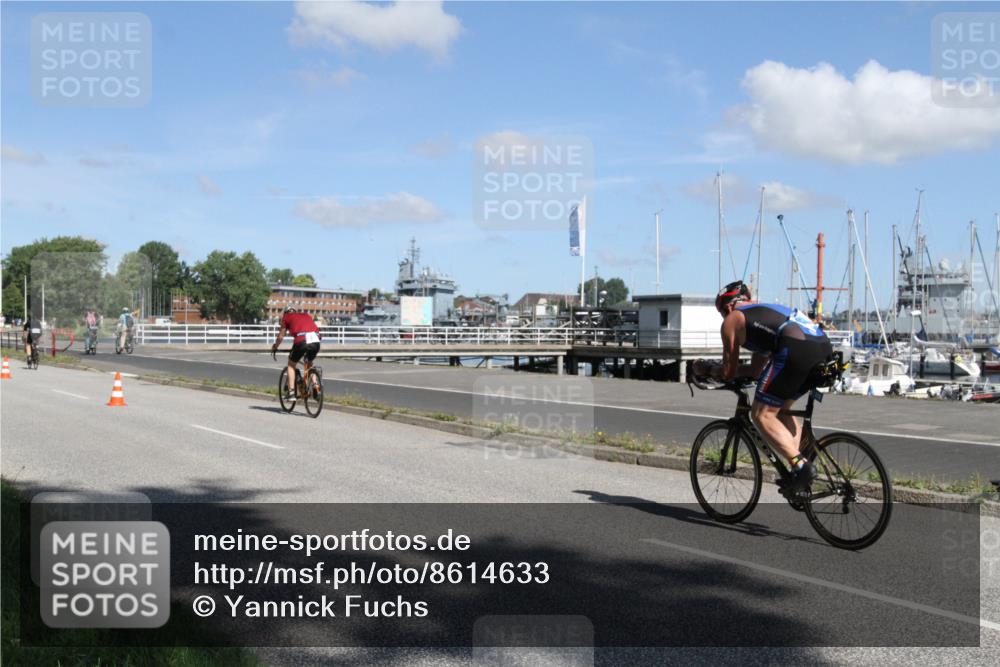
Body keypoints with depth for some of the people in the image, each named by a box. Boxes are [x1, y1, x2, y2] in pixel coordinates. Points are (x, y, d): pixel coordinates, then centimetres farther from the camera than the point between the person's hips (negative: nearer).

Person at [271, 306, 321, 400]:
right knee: (309, 364, 29)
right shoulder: (306, 315, 33)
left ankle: (291, 392, 8)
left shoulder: (286, 317, 22)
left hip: (301, 341, -4)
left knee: (291, 364, 17)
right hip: (316, 340, 4)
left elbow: (280, 337, 24)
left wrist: (274, 347, 41)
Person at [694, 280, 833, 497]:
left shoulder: (732, 319, 16)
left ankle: (801, 466, -10)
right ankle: (799, 470, 16)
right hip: (824, 348, 8)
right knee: (781, 409, 23)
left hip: (795, 350, -8)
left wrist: (707, 369, 34)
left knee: (762, 414, 2)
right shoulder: (765, 310, 38)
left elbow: (728, 372, 17)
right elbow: (756, 370, 42)